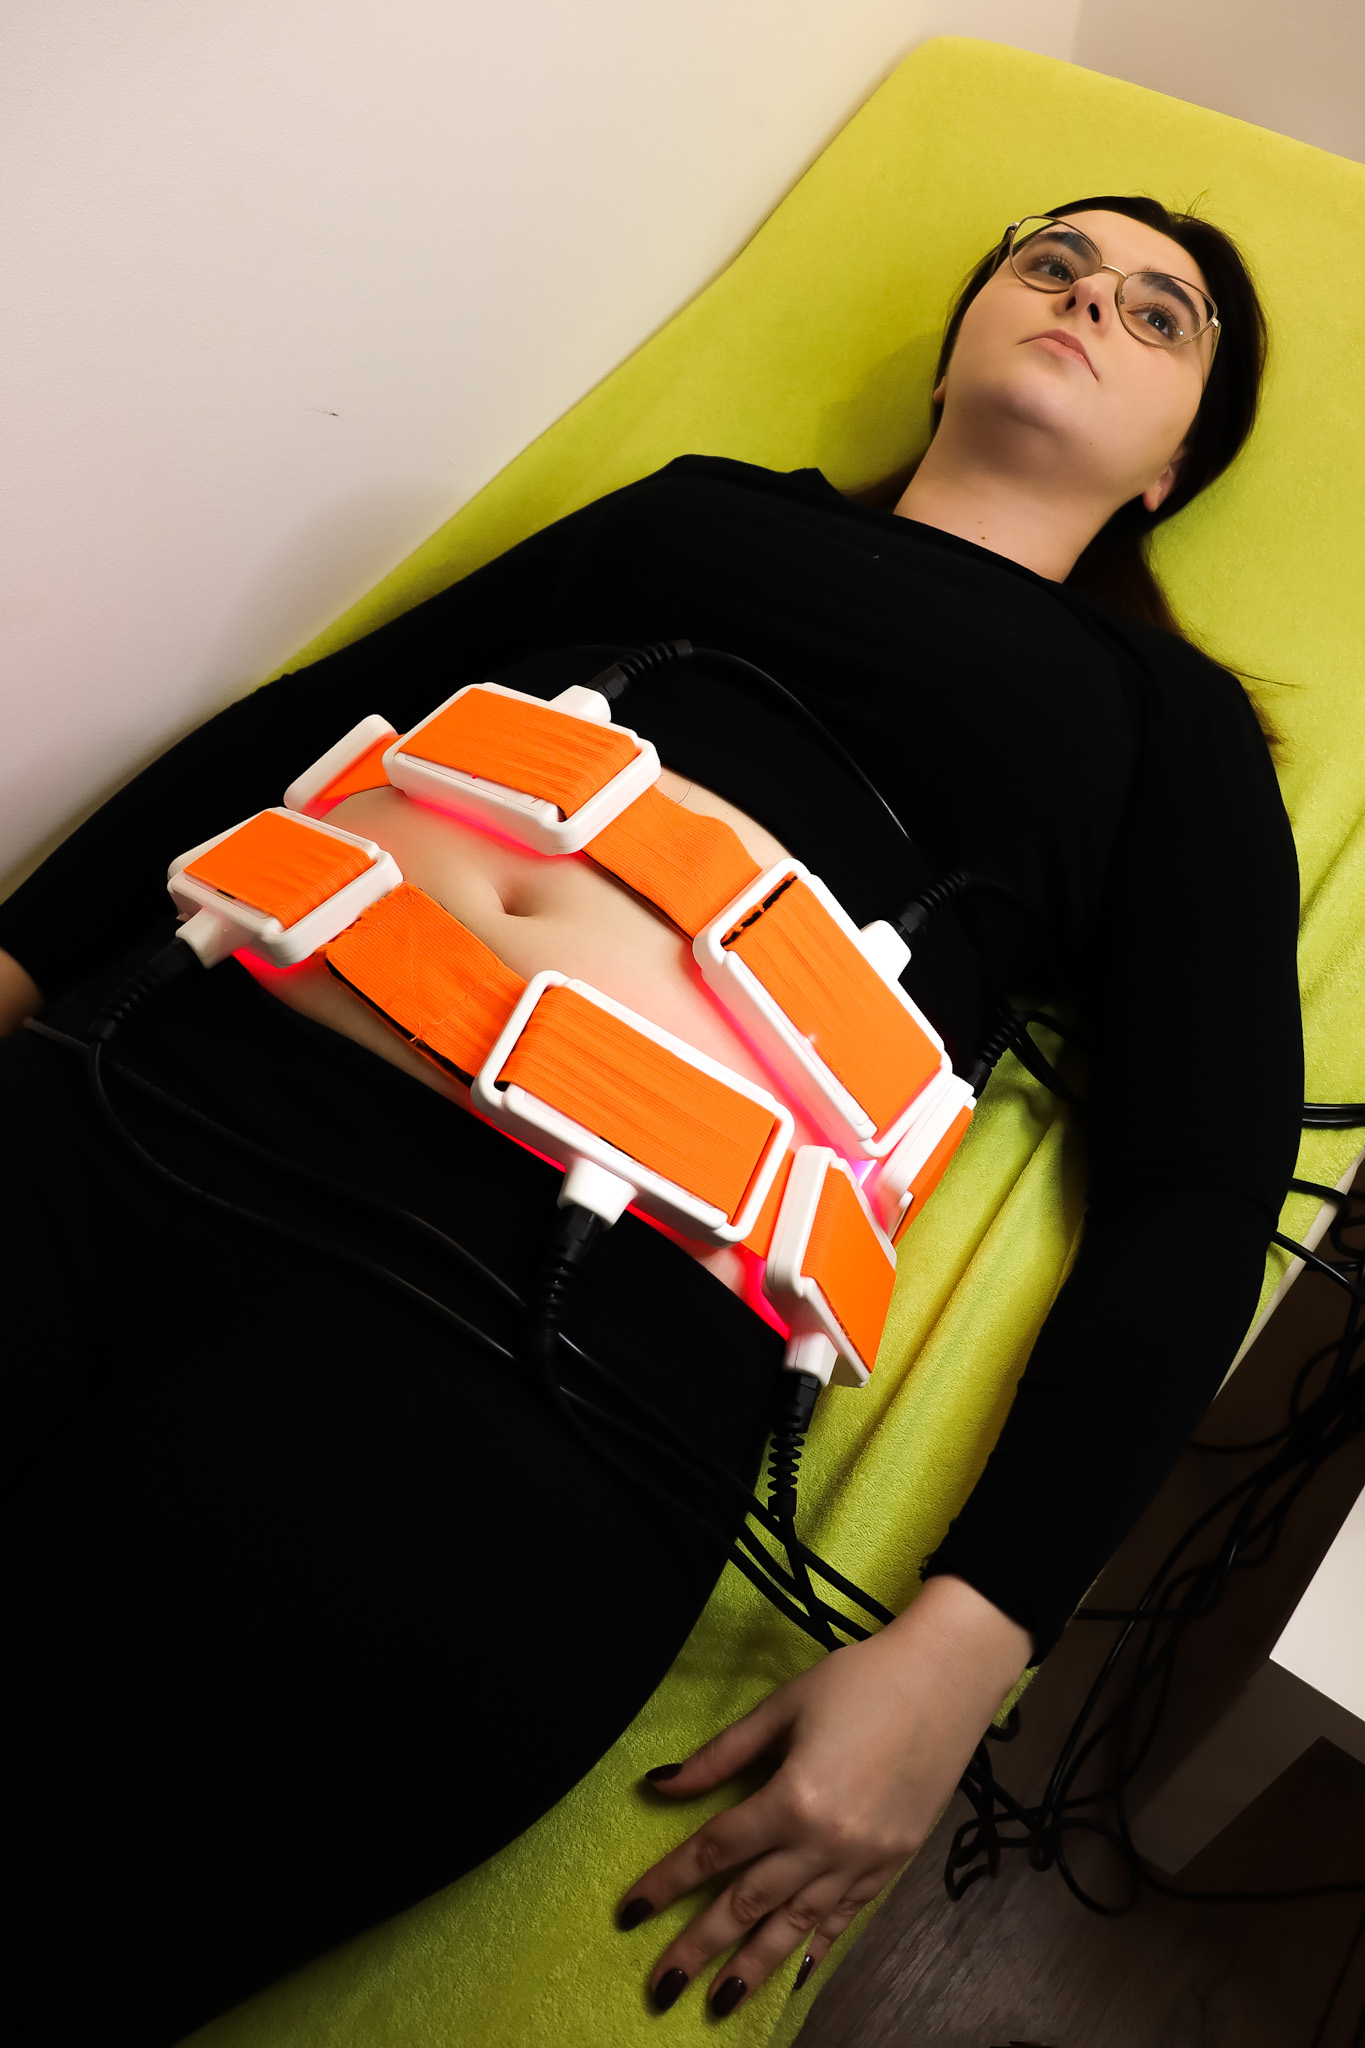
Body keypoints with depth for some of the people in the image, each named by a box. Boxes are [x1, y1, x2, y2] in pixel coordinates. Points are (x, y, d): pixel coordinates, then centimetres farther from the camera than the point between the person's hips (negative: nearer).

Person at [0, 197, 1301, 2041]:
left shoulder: (1164, 724, 18)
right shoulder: (696, 504, 25)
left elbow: (1200, 1192, 7)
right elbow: (311, 709, 22)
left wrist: (965, 1647, -5)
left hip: (556, 1300, -3)